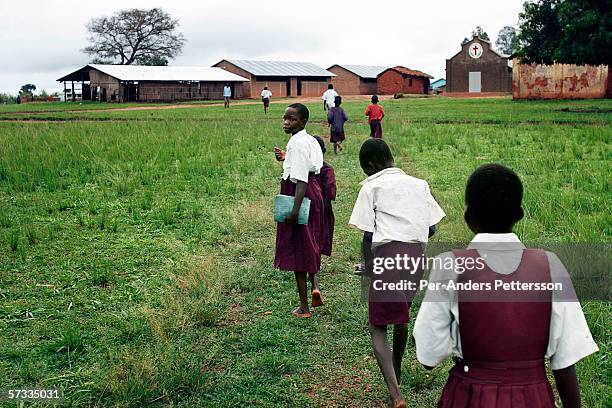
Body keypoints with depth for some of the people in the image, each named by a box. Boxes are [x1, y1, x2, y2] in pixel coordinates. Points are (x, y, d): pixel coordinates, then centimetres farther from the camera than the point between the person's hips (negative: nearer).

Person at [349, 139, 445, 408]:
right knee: (401, 315, 27)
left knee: (378, 326, 4)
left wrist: (367, 264, 10)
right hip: (416, 256, 6)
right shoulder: (419, 184, 16)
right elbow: (431, 229, 12)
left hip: (386, 254, -6)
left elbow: (367, 235, -5)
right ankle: (396, 372, 47)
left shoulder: (371, 187, 1)